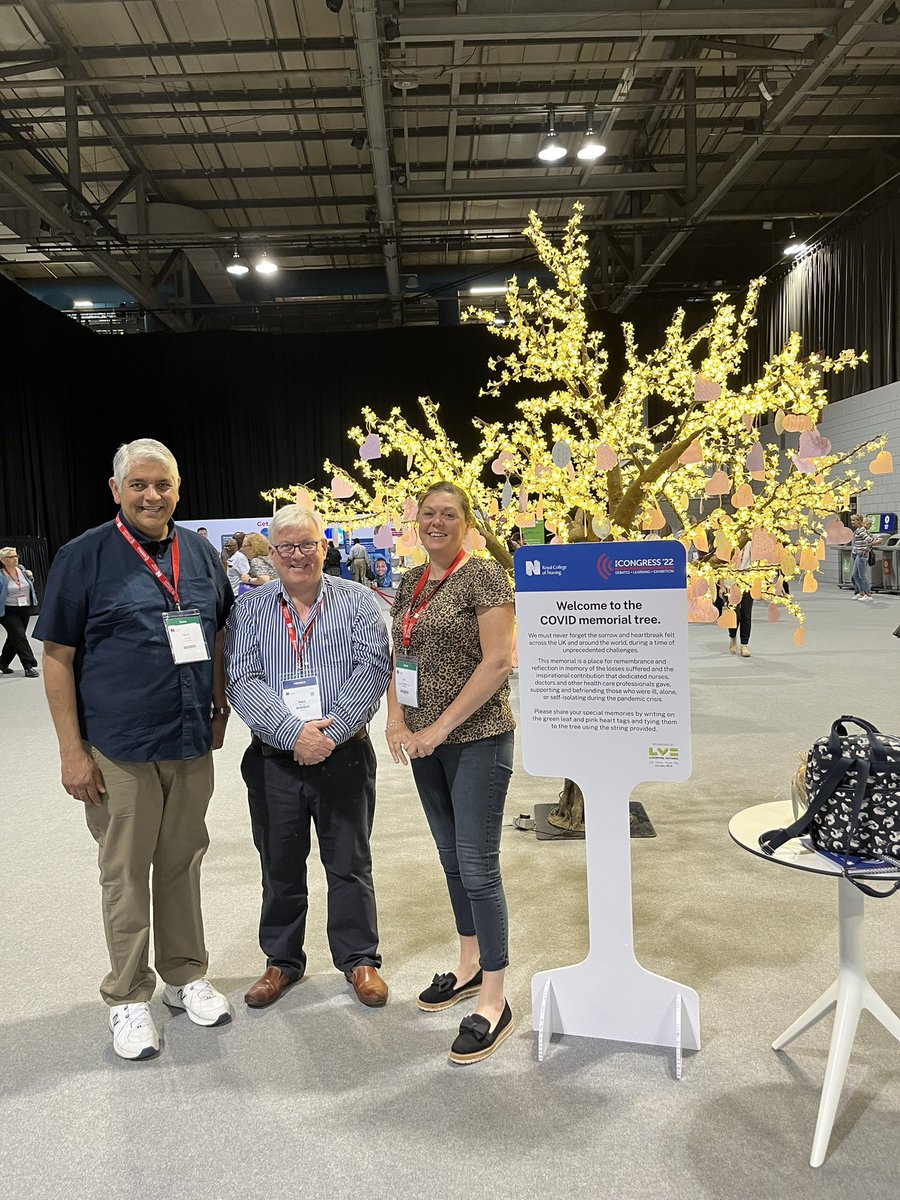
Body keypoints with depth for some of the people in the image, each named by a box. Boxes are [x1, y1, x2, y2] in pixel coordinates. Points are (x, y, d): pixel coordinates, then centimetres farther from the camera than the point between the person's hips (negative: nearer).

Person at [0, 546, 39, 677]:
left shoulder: (21, 569, 4)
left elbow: (29, 585, 20)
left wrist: (30, 577, 1)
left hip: (25, 610, 6)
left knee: (14, 638, 15)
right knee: (19, 636, -13)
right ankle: (29, 666, -11)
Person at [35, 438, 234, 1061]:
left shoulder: (200, 551, 6)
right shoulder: (84, 556, -6)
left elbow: (220, 632, 17)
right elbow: (58, 656, -6)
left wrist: (220, 706, 12)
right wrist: (71, 750, -10)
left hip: (192, 742, 4)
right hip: (119, 750, -4)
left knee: (183, 862, 16)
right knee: (126, 873, 7)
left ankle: (186, 975, 33)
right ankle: (129, 997, 25)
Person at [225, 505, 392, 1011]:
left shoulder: (358, 602, 1)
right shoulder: (249, 610, 3)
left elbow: (373, 668, -9)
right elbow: (243, 681, -7)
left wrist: (330, 730, -19)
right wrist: (293, 732, -20)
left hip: (345, 755, -1)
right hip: (274, 760, 1)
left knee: (350, 864, 11)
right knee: (281, 867, 14)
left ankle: (359, 958, 30)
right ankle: (282, 960, 34)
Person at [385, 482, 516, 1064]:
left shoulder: (484, 575, -11)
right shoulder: (411, 583, 11)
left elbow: (500, 660, -17)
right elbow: (400, 656, 14)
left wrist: (442, 726, -17)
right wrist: (397, 721, -1)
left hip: (477, 738, -7)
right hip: (425, 743, 7)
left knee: (477, 866, -4)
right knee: (453, 858, 18)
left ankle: (494, 1002, 9)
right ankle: (469, 966, 35)